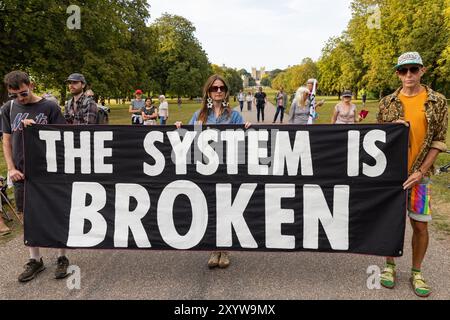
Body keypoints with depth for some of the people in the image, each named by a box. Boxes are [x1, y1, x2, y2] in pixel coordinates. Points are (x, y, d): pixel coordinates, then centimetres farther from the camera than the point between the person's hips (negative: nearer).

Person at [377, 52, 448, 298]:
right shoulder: (387, 103, 2)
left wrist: (421, 171, -10)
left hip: (419, 174, -1)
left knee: (420, 225, 5)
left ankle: (416, 272, 23)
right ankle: (389, 266, 26)